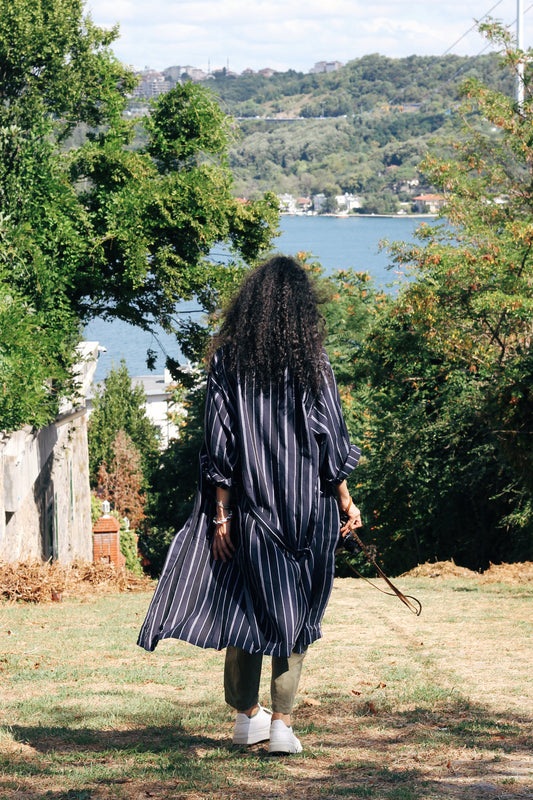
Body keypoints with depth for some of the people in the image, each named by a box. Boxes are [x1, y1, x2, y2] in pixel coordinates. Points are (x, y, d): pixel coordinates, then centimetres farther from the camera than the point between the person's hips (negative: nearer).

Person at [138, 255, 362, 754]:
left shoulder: (228, 360, -3)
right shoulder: (312, 361, -5)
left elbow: (220, 445, -4)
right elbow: (331, 440, -2)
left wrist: (220, 514, -1)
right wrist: (346, 502, 8)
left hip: (249, 503, 1)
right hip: (307, 507, -1)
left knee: (246, 605, 13)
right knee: (295, 612, 7)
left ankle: (247, 715, 21)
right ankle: (281, 724, 2)